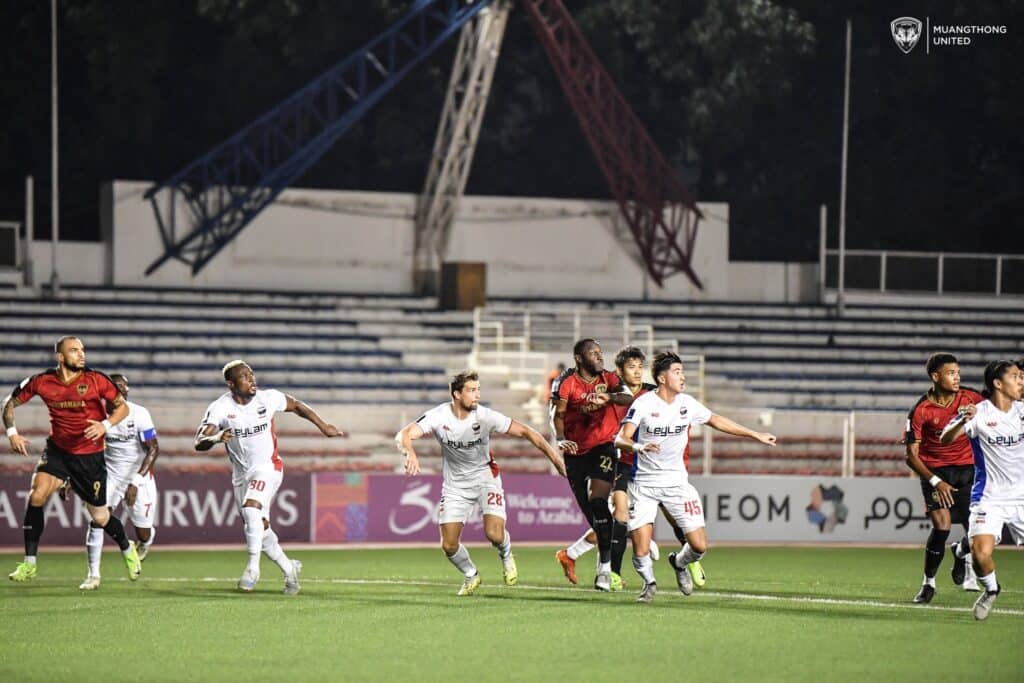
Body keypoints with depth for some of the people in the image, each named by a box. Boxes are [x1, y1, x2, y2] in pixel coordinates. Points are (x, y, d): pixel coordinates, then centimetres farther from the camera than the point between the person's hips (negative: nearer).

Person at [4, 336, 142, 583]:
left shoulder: (95, 380, -13)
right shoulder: (41, 382, -9)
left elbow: (122, 406, -3)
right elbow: (11, 403, 4)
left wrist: (105, 425, -21)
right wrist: (12, 433, -10)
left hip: (90, 455, -1)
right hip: (57, 450, 2)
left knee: (100, 518, 5)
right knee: (37, 495, -21)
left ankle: (127, 550, 38)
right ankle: (29, 563, -12)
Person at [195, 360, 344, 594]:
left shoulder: (268, 399, -10)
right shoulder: (220, 408, -15)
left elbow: (296, 406, 10)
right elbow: (199, 442, -24)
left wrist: (323, 426, 15)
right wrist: (216, 438, -46)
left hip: (268, 467, -2)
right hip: (241, 474, 2)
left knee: (251, 509, -28)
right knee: (260, 528, 8)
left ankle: (253, 567, -21)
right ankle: (289, 568, 29)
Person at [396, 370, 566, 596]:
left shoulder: (485, 416, -18)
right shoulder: (438, 417, -19)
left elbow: (525, 432, -13)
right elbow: (403, 435, -27)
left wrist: (555, 458, -16)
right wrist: (410, 453, -51)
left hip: (485, 477, -1)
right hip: (455, 483, 1)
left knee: (495, 535, -19)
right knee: (449, 545, -5)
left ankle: (506, 555, 18)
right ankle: (471, 576, 26)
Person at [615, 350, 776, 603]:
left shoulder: (687, 404, 2)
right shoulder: (643, 404, -12)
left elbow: (717, 421, 18)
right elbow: (621, 439, -19)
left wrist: (756, 435, 21)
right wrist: (639, 447, -41)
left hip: (676, 482, 4)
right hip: (644, 484, -4)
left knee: (699, 546, -6)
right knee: (641, 551, -12)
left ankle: (679, 563, 30)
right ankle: (649, 582, 22)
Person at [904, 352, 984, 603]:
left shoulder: (970, 399, -7)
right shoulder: (920, 411, -14)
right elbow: (912, 456, -12)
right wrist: (935, 482, -20)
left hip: (967, 468, 2)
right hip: (935, 471, -2)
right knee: (941, 525, -18)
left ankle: (962, 553, 30)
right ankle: (928, 582, 2)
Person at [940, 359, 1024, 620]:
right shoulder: (980, 413, -11)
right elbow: (945, 440, -18)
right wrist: (962, 422, -38)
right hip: (989, 498, -4)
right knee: (981, 552, -19)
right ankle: (991, 589, 11)